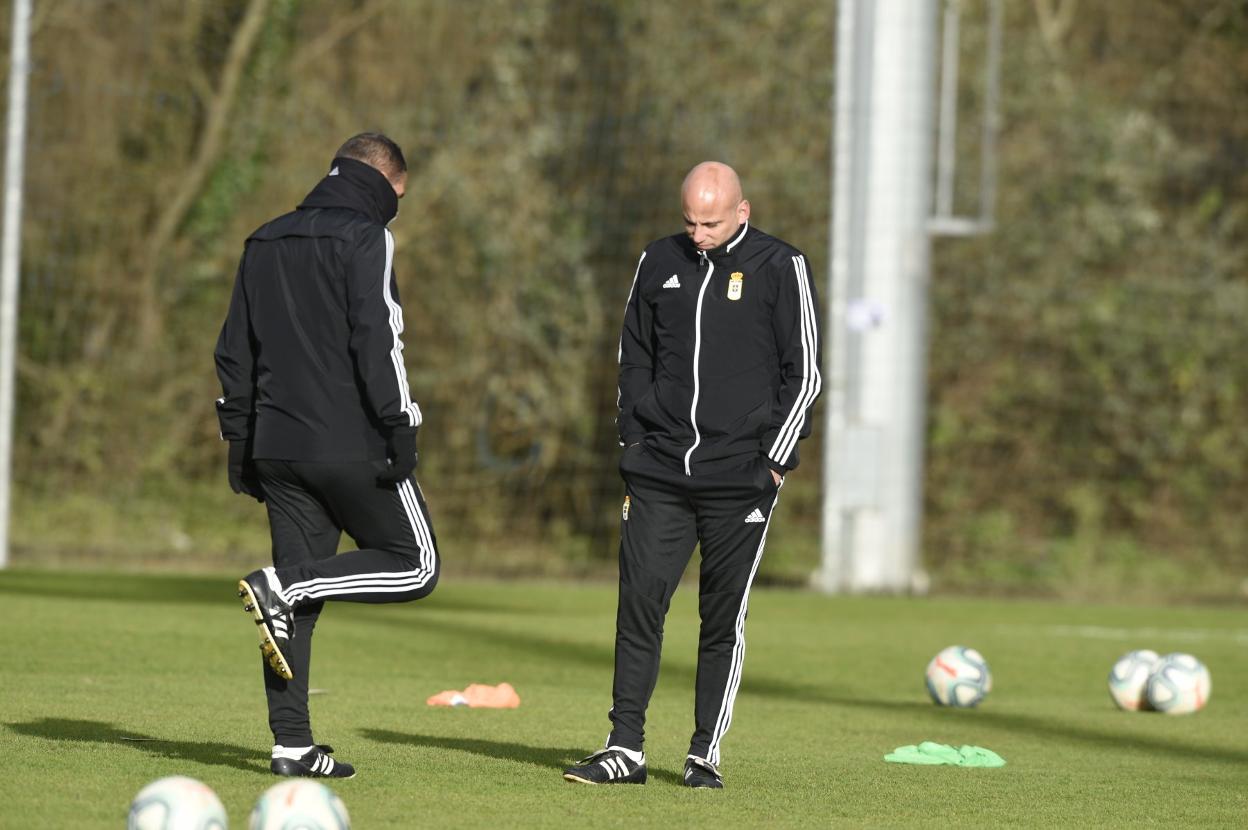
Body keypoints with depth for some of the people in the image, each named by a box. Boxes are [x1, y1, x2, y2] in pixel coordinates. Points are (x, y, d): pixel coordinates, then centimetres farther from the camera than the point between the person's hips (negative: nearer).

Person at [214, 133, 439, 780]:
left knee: (297, 602, 9)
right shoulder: (363, 239, -6)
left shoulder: (264, 243, 17)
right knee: (416, 566, 5)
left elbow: (234, 355, 18)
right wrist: (400, 434, -16)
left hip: (279, 449, 7)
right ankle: (283, 585, -13)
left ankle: (292, 744, 2)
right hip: (351, 447, -7)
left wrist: (239, 445, 20)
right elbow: (377, 343, -17)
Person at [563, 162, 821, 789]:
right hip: (659, 471, 3)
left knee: (724, 614, 1)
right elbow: (634, 357, 18)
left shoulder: (780, 268, -1)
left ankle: (706, 752, 8)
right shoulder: (659, 263, 10)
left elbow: (803, 374, 1)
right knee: (638, 601, -4)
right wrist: (635, 442, 8)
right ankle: (625, 747, 0)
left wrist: (774, 461, -5)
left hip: (741, 478, -3)